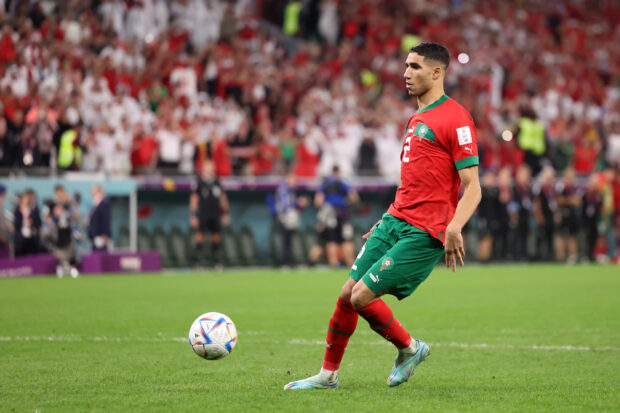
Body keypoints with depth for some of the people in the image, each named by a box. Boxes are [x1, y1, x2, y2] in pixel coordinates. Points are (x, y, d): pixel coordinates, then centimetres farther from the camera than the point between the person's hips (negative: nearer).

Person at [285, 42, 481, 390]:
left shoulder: (455, 119, -11)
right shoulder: (418, 118, 18)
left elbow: (473, 188, -15)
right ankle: (328, 374, 18)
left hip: (424, 233, -8)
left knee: (362, 296, -14)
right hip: (396, 221, 8)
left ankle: (410, 349, 10)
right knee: (347, 293, 4)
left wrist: (454, 227, -30)